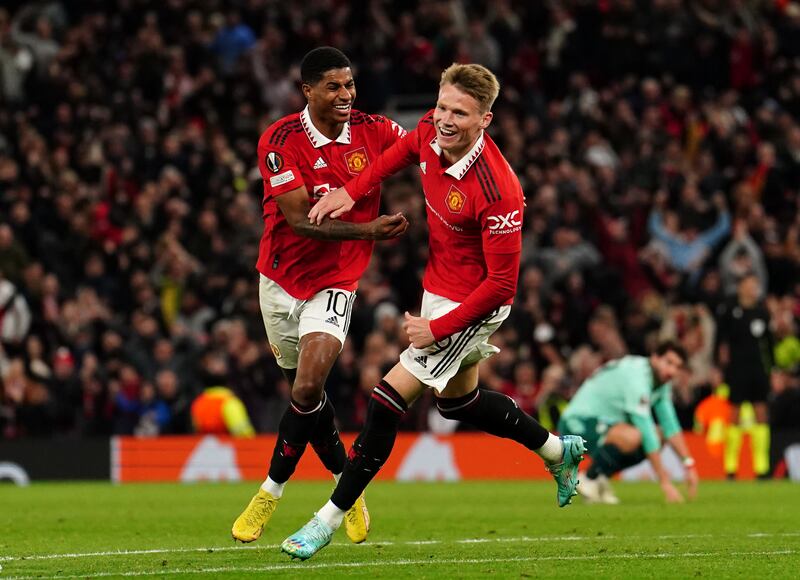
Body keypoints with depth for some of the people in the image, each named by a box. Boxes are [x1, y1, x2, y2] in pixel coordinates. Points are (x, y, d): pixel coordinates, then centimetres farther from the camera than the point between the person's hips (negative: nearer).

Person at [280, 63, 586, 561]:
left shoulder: (497, 192, -33)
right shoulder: (432, 132, -13)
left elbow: (501, 285, -27)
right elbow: (406, 149, 15)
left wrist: (438, 328, -24)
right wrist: (352, 191, 4)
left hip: (472, 306, -9)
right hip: (439, 289, 9)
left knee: (390, 398, -11)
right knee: (458, 400, 25)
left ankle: (331, 518, -2)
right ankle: (559, 451, 46)